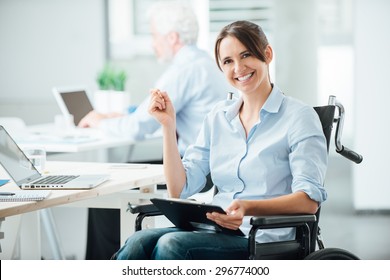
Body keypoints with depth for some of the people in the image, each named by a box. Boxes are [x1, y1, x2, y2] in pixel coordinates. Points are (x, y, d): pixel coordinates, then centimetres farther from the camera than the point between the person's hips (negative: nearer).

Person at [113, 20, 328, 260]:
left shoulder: (298, 116, -2)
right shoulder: (219, 116, 16)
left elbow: (309, 200, -12)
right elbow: (179, 190, 12)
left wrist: (249, 207, -29)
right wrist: (168, 125, 3)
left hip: (263, 239, -5)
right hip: (216, 229, 5)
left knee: (172, 245, -32)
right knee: (138, 243, -26)